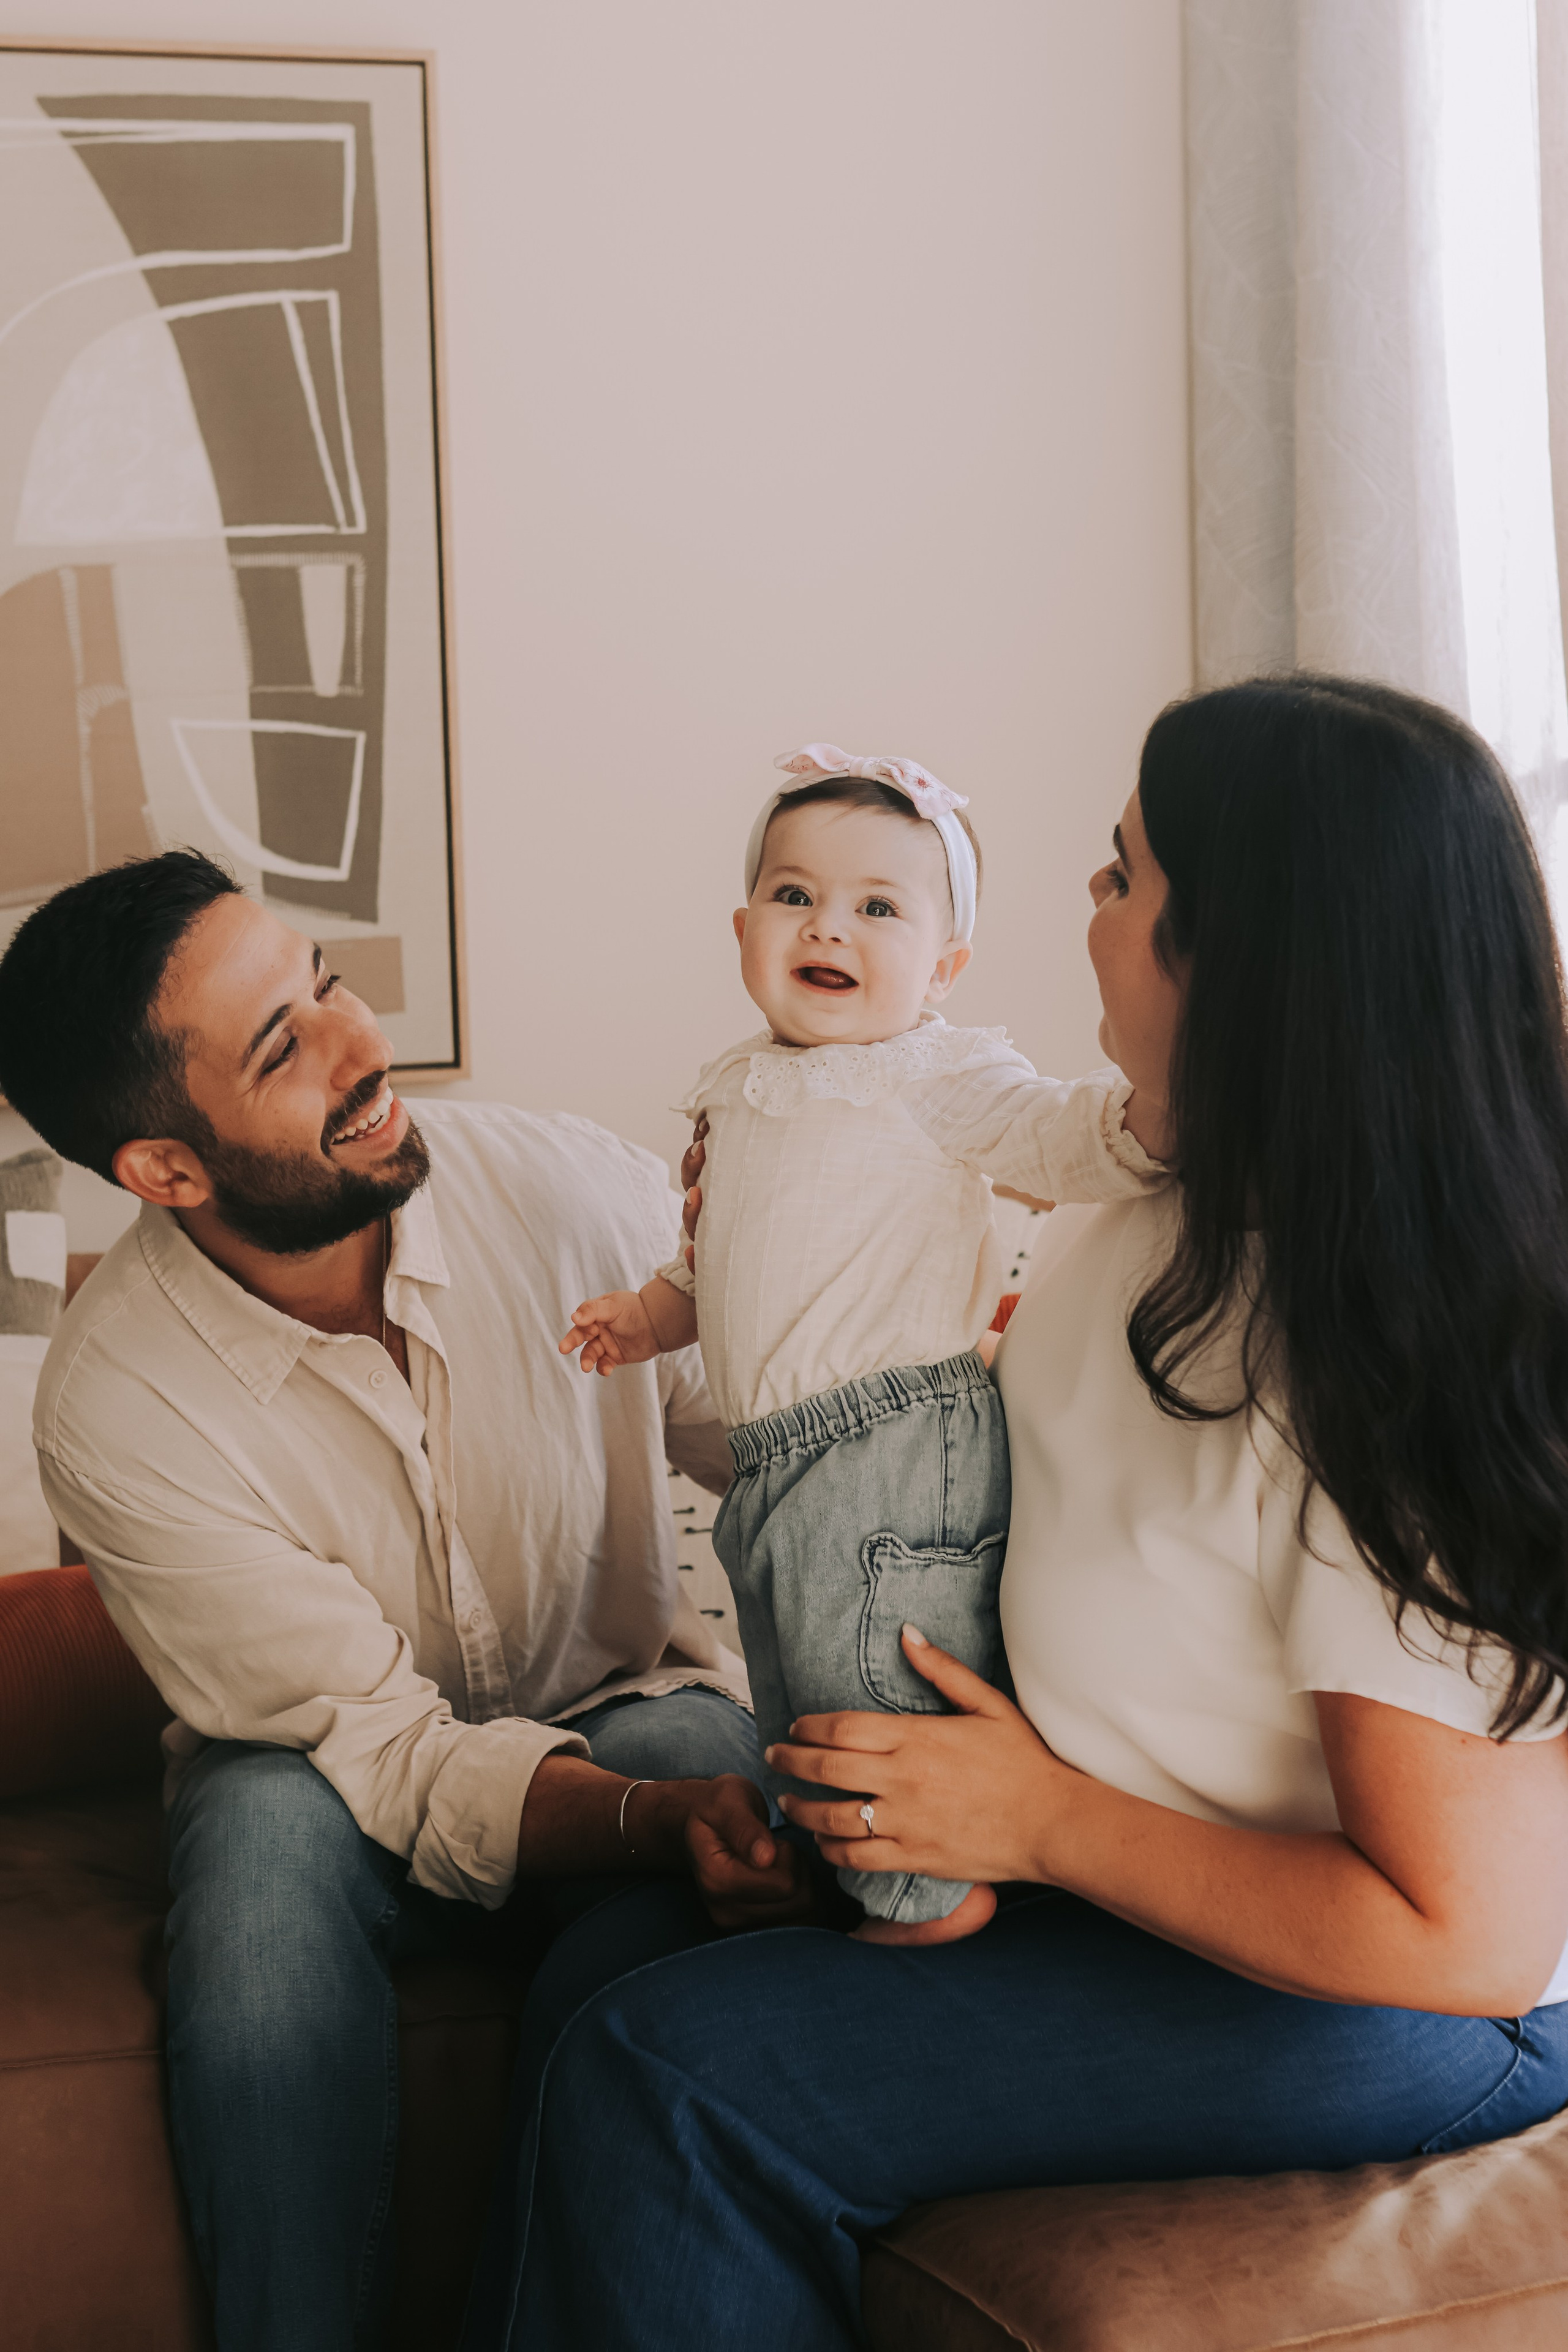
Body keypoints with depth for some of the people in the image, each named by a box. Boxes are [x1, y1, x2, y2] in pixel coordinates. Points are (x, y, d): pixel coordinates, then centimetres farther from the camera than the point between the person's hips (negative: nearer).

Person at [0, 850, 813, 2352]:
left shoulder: (570, 1188, -16)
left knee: (712, 1748, -32)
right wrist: (656, 1821, -40)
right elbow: (387, 1752, -23)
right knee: (263, 1832, -35)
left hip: (628, 1709, 2)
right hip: (333, 1783, -2)